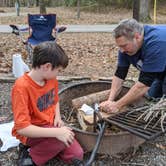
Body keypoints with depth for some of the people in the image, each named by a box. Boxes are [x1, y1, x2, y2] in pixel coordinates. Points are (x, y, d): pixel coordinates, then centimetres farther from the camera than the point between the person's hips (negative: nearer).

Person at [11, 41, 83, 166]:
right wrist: (57, 132, -36)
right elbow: (21, 128, -31)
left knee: (77, 155, -3)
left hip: (50, 125, 7)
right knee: (62, 137, -32)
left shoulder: (51, 80, -5)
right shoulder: (22, 87, -29)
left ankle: (44, 145, 12)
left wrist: (57, 117, -5)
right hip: (30, 133, -6)